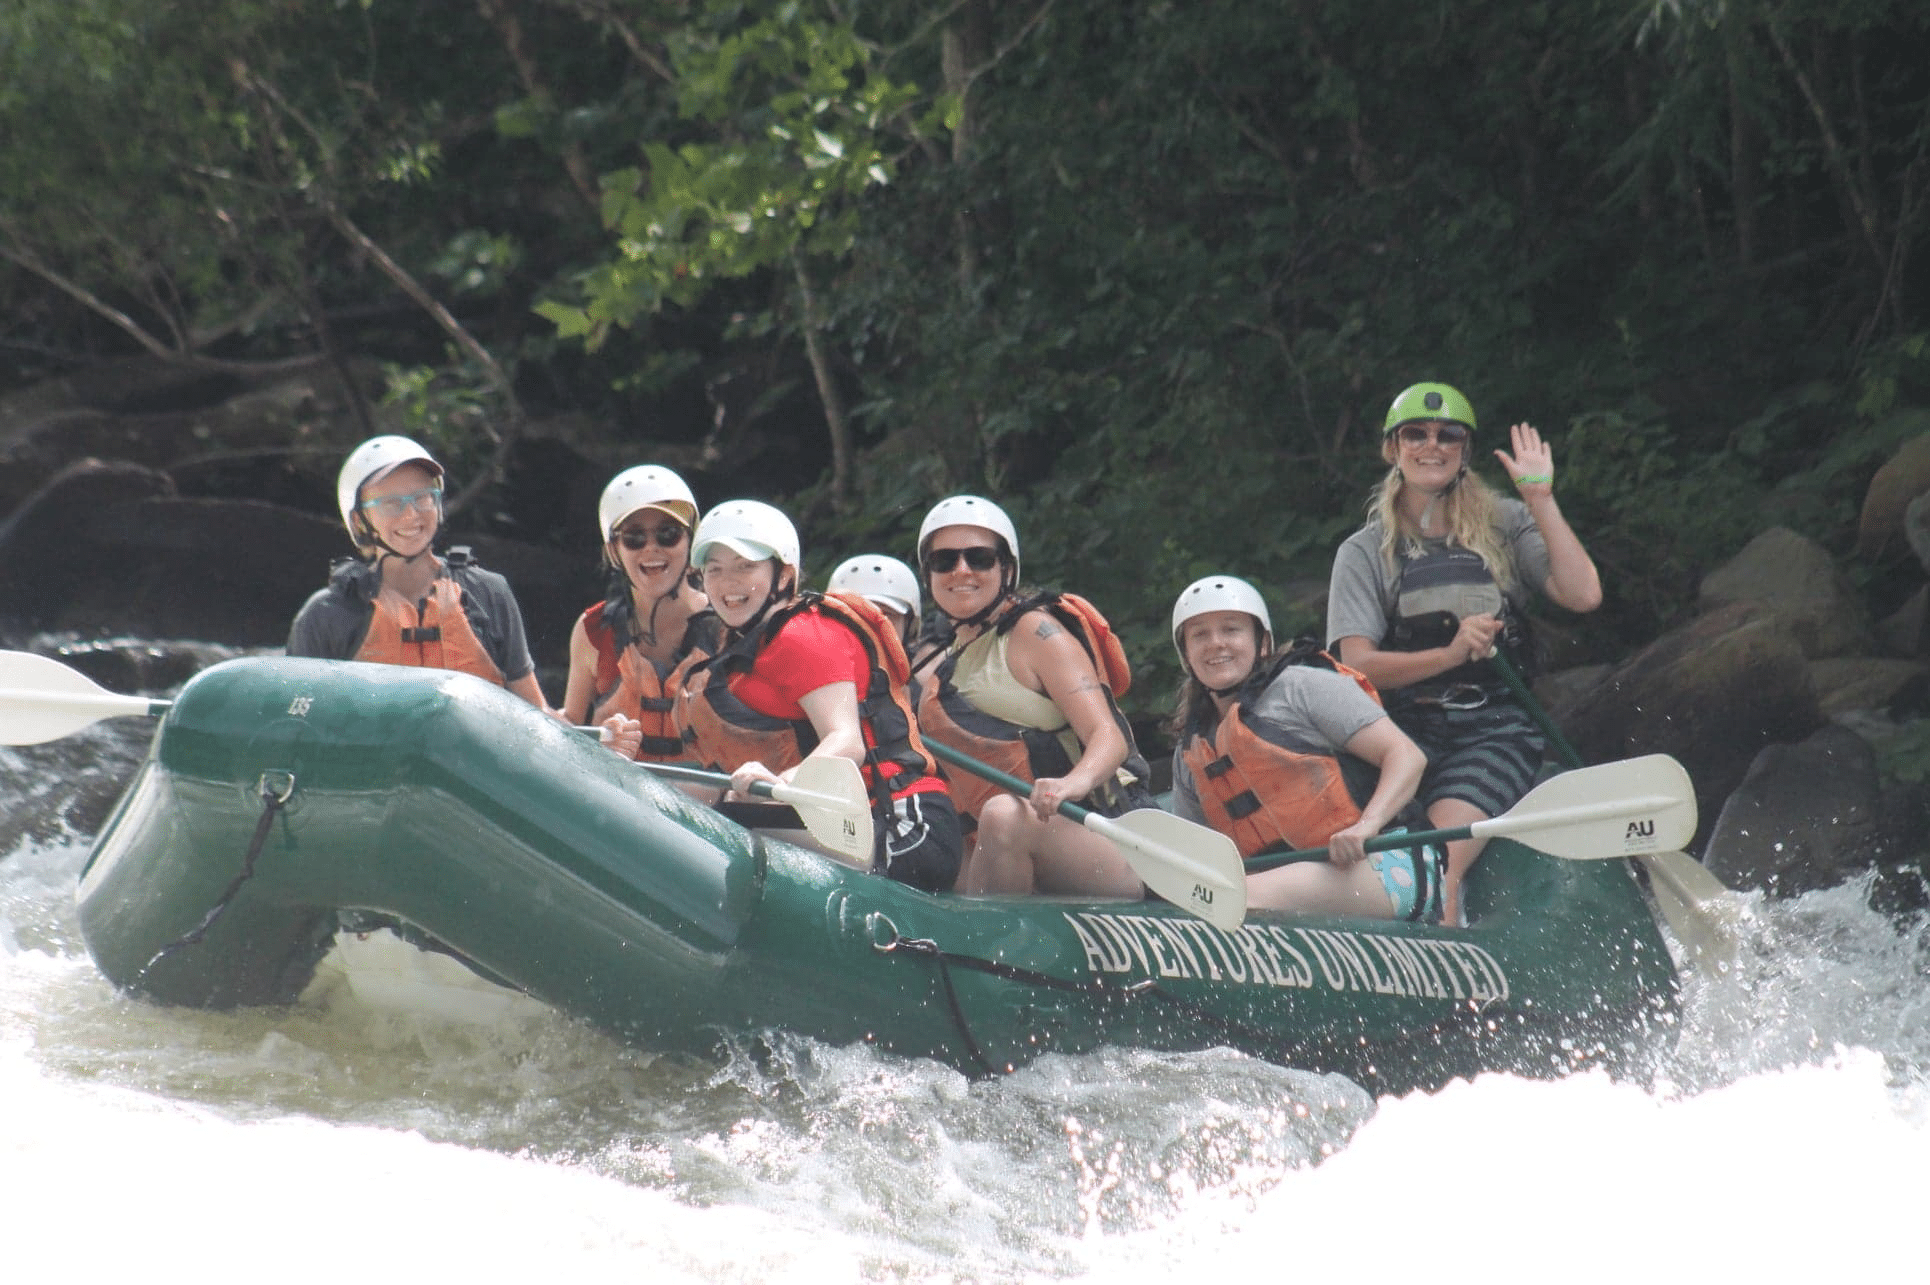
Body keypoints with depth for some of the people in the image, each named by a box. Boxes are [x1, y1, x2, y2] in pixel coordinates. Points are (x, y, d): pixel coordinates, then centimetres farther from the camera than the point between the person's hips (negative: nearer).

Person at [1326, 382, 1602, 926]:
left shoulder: (1505, 525, 12)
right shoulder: (1365, 553, 12)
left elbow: (1583, 595, -4)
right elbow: (1356, 664, -1)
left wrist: (1540, 498, -3)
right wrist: (1450, 655, -16)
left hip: (1495, 730, -1)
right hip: (1406, 731, 1)